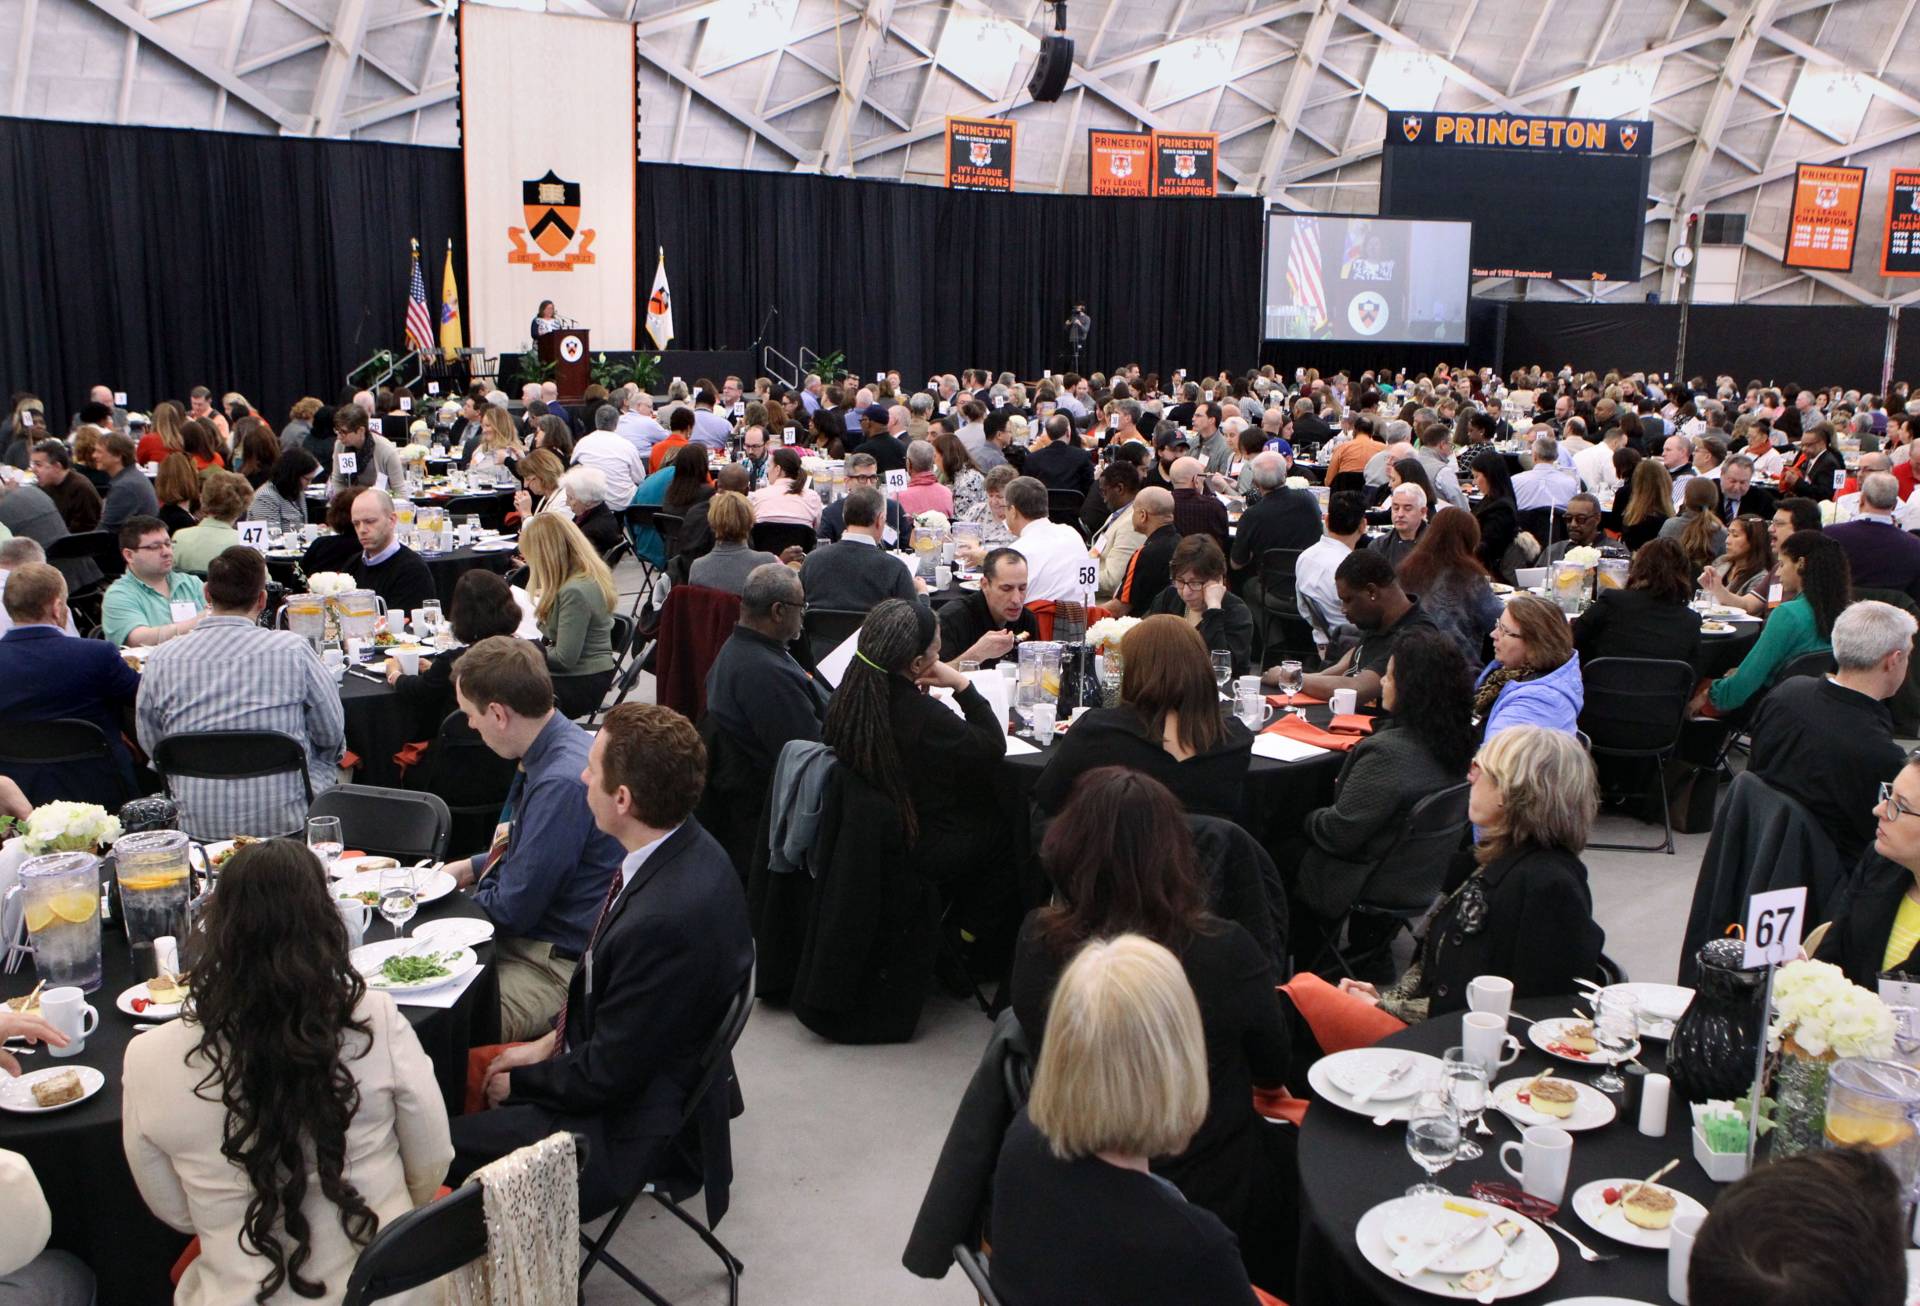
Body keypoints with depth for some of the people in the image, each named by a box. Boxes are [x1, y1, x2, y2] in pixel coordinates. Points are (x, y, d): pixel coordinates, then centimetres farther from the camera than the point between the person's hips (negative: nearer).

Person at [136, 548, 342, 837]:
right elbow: (333, 737, -1)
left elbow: (151, 745, 8)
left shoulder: (160, 661, -5)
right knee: (325, 762, 26)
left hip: (198, 826, 3)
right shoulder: (292, 650, -12)